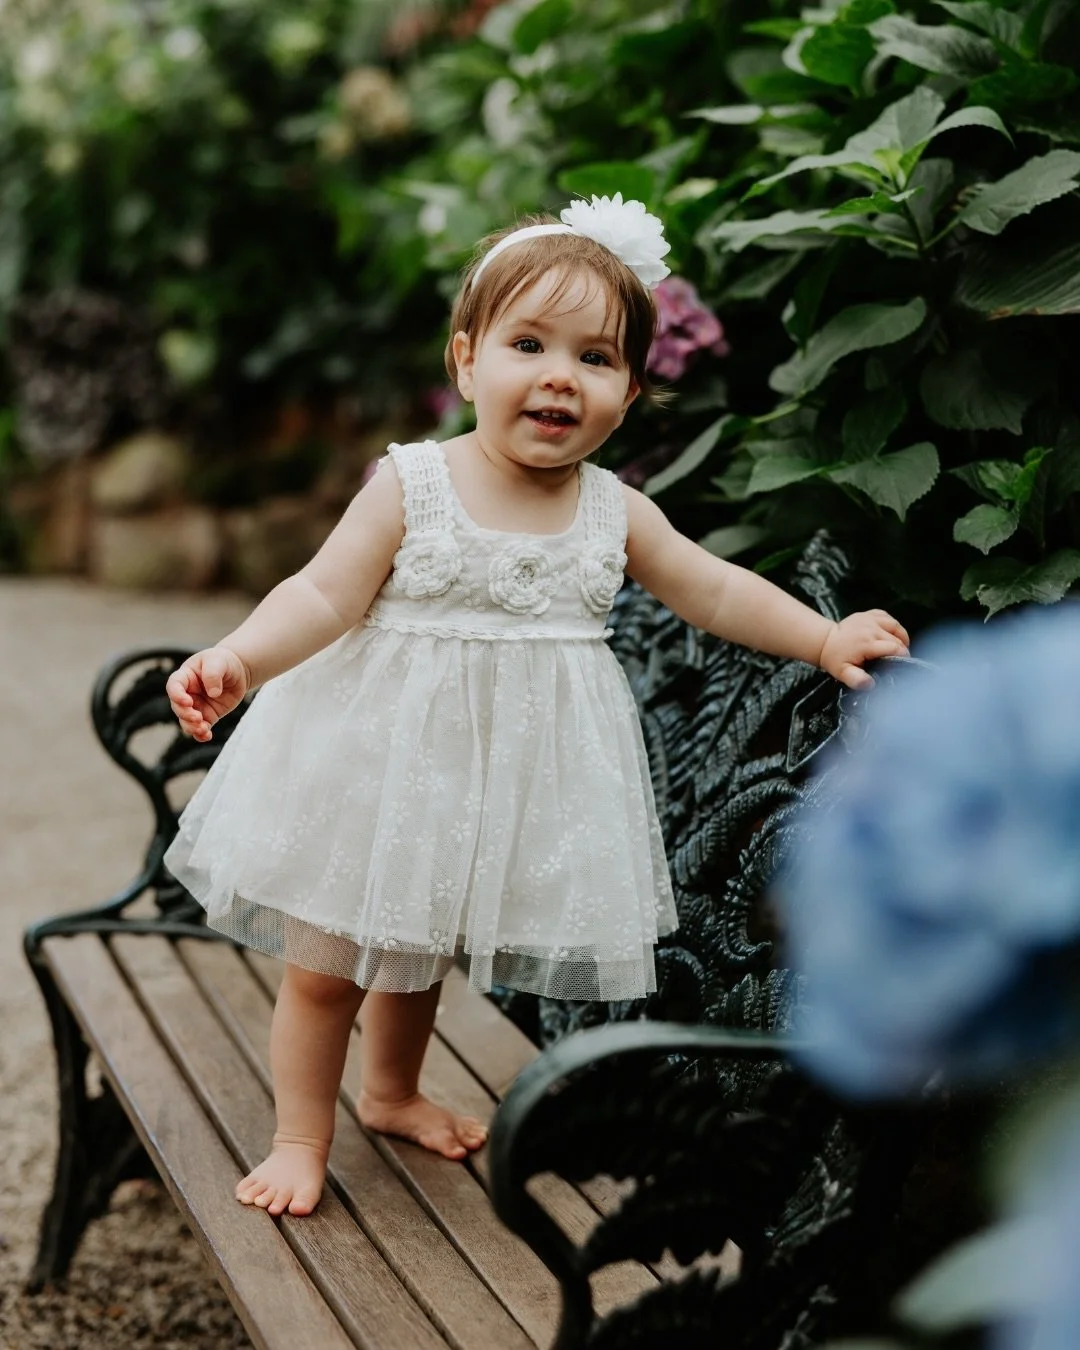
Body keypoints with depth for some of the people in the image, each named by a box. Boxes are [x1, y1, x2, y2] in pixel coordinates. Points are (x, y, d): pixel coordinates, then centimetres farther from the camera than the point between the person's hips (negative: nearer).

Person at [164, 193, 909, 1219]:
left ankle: (393, 1093, 47)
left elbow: (713, 590, 6)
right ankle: (302, 1135, 24)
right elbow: (324, 596, -18)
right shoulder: (411, 489, -15)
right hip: (388, 760, -4)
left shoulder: (615, 512, -3)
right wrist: (238, 659, -34)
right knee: (326, 961, 4)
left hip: (512, 778, 4)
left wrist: (828, 639, 1)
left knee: (417, 947, 23)